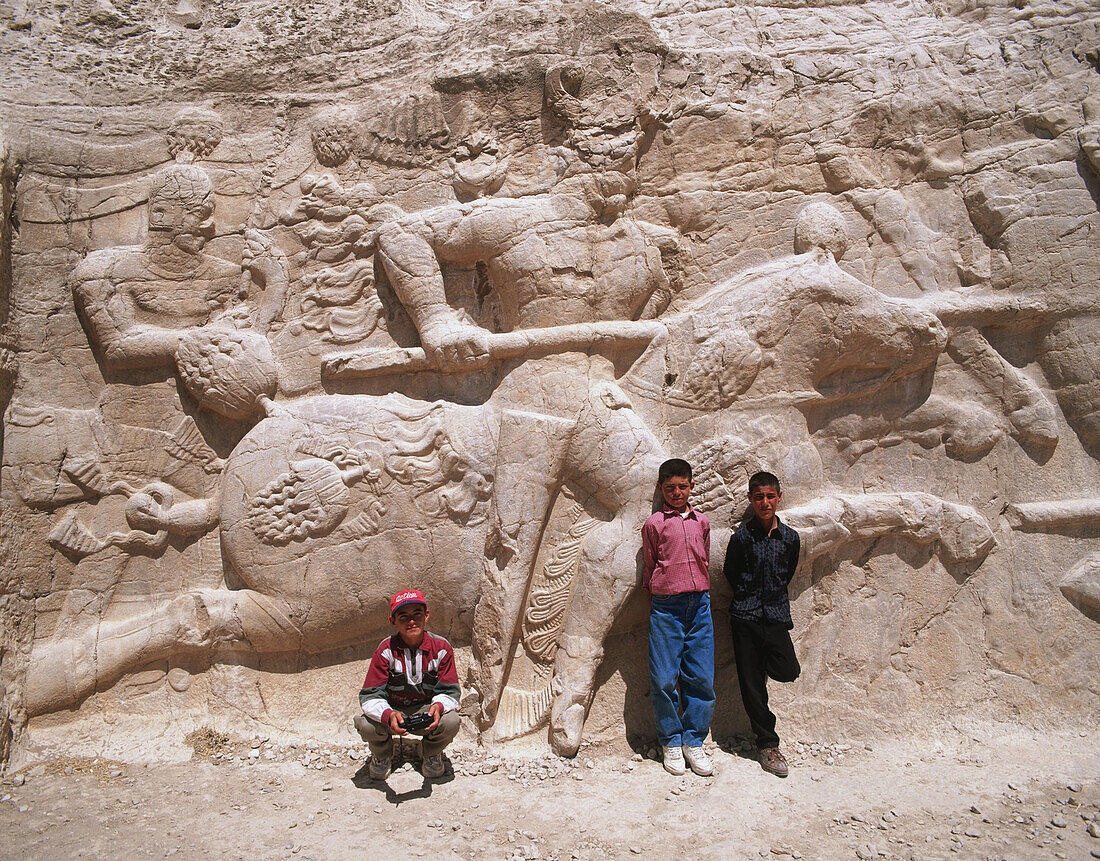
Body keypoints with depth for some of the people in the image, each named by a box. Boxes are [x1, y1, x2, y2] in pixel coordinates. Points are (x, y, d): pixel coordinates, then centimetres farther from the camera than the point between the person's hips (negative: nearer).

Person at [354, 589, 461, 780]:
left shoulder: (441, 648, -11)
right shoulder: (386, 650, -14)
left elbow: (450, 691, -9)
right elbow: (370, 695, -16)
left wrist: (438, 706, -34)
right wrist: (388, 715, -39)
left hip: (426, 711, 0)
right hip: (392, 710, 0)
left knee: (451, 722, -31)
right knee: (365, 724, -31)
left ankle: (432, 753, 7)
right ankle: (382, 756, 8)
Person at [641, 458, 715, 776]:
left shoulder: (701, 522, 13)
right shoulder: (654, 523, 2)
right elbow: (649, 569, 7)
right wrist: (655, 606, 5)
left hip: (700, 605, 3)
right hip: (666, 606, -3)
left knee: (701, 677, 4)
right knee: (664, 679, 0)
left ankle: (693, 741, 17)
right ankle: (671, 742, 16)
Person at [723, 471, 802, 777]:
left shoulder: (790, 538, 2)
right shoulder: (742, 537, -5)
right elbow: (731, 574, 6)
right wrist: (749, 599, 10)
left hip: (776, 614, 2)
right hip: (745, 615, -2)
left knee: (788, 671, -14)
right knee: (751, 683, 0)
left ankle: (764, 663, 21)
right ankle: (767, 744, 13)